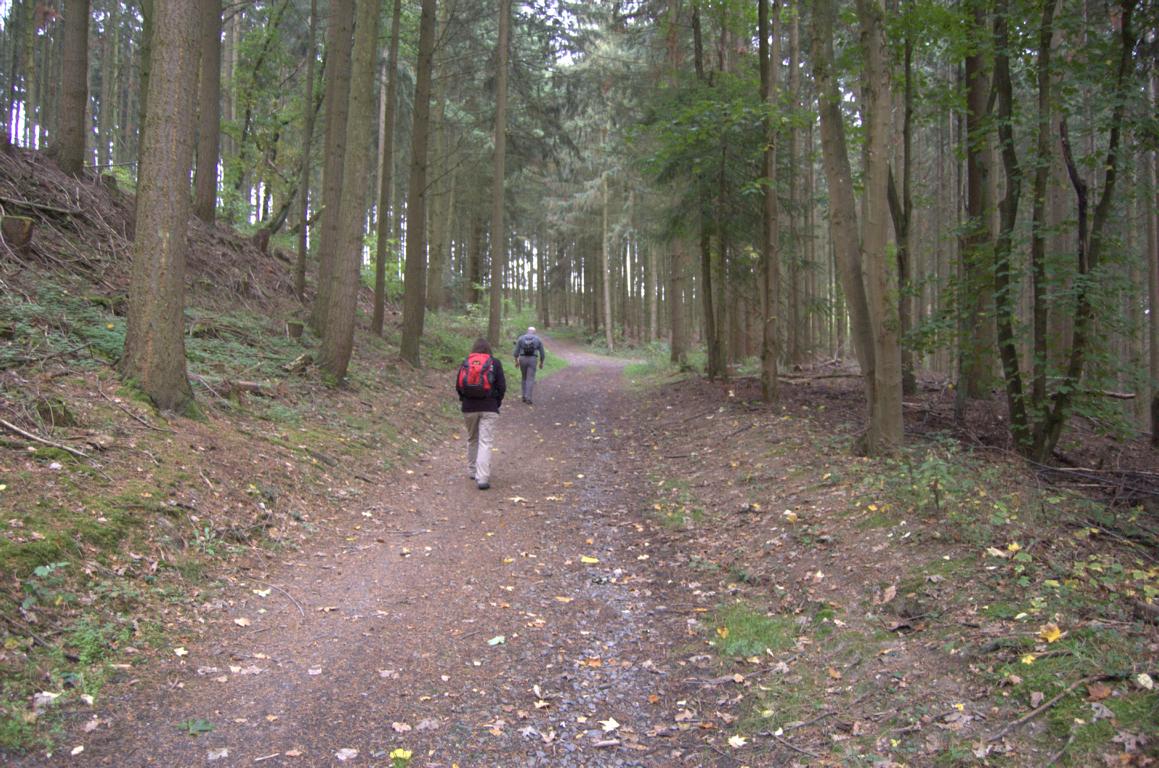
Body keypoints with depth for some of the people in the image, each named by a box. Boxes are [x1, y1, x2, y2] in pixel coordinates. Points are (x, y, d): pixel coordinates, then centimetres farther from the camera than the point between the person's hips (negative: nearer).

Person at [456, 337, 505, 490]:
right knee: (486, 442, -4)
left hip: (469, 408, 2)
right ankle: (482, 478, -12)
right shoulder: (495, 363, 0)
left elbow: (458, 386, 5)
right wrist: (497, 403, 11)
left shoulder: (466, 362, 5)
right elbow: (502, 387, -3)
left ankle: (472, 471, 29)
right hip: (489, 408, -2)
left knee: (472, 439, 20)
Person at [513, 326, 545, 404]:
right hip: (532, 360, -2)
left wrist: (516, 361, 12)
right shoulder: (538, 339, 3)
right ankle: (528, 398, -13)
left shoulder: (520, 338, 4)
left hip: (522, 359, 2)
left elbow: (516, 351, 0)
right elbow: (542, 353, 5)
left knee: (524, 378, 19)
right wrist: (541, 363, 17)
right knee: (530, 380, -1)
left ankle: (524, 396, 18)